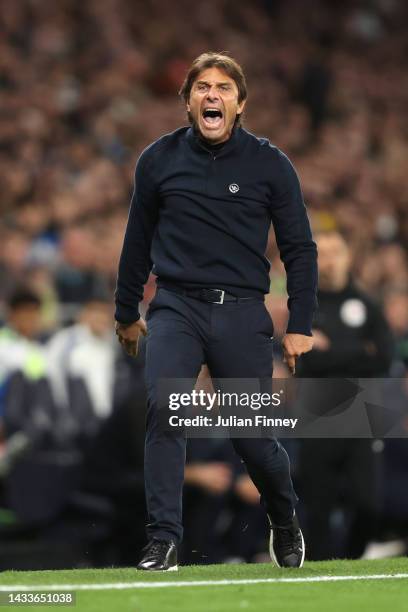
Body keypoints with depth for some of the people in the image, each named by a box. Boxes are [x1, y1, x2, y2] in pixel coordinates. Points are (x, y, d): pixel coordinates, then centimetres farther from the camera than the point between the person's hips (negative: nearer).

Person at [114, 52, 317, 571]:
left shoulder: (269, 164, 1)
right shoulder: (159, 160, 5)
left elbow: (299, 248, 7)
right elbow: (138, 241, 18)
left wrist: (300, 326, 2)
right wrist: (125, 314, 24)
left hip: (242, 314, -1)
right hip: (175, 308, 1)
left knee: (254, 438, 2)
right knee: (163, 406, -22)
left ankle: (285, 524, 32)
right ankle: (163, 540, -20)